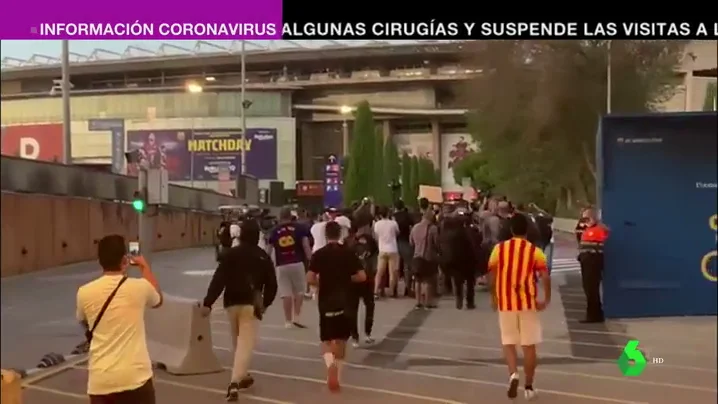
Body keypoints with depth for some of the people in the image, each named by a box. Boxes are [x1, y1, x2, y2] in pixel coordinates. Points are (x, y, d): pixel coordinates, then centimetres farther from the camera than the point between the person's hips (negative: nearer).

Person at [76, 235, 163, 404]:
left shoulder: (85, 292, -1)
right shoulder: (139, 287, -5)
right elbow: (158, 300, 21)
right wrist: (145, 268, 34)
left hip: (100, 380, 2)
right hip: (135, 376, -1)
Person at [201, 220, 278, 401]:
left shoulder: (230, 254, -1)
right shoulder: (263, 257, 2)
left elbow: (218, 280, -8)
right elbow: (272, 284, 6)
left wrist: (208, 302, -9)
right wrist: (265, 303, 22)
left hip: (231, 303, 2)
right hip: (251, 304, -2)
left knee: (238, 342, 22)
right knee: (245, 344, -7)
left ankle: (242, 376, 36)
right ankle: (234, 383, -23)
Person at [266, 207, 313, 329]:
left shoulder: (275, 231, 8)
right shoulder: (299, 228, 3)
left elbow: (269, 251, 8)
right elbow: (306, 245, -6)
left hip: (281, 265, 1)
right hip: (297, 263, -1)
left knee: (286, 293, 5)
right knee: (299, 291, 13)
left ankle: (288, 321, 7)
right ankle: (296, 317, 4)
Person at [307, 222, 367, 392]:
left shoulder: (319, 254, -5)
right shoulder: (348, 253, -2)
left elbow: (310, 278, -12)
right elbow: (362, 276, -4)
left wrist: (321, 282, 8)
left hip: (326, 302, -1)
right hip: (344, 301, 1)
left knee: (326, 340, 8)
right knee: (341, 340, 15)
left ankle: (331, 363, -21)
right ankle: (336, 377, 19)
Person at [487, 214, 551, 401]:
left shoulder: (499, 248, 1)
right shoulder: (535, 251, -2)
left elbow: (492, 276, 2)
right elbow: (545, 277, -10)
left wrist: (494, 298, 14)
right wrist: (547, 300, 0)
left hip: (505, 302, 1)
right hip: (528, 302, -1)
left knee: (509, 343, 11)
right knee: (529, 345, 9)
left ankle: (513, 374, -14)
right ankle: (528, 387, 13)